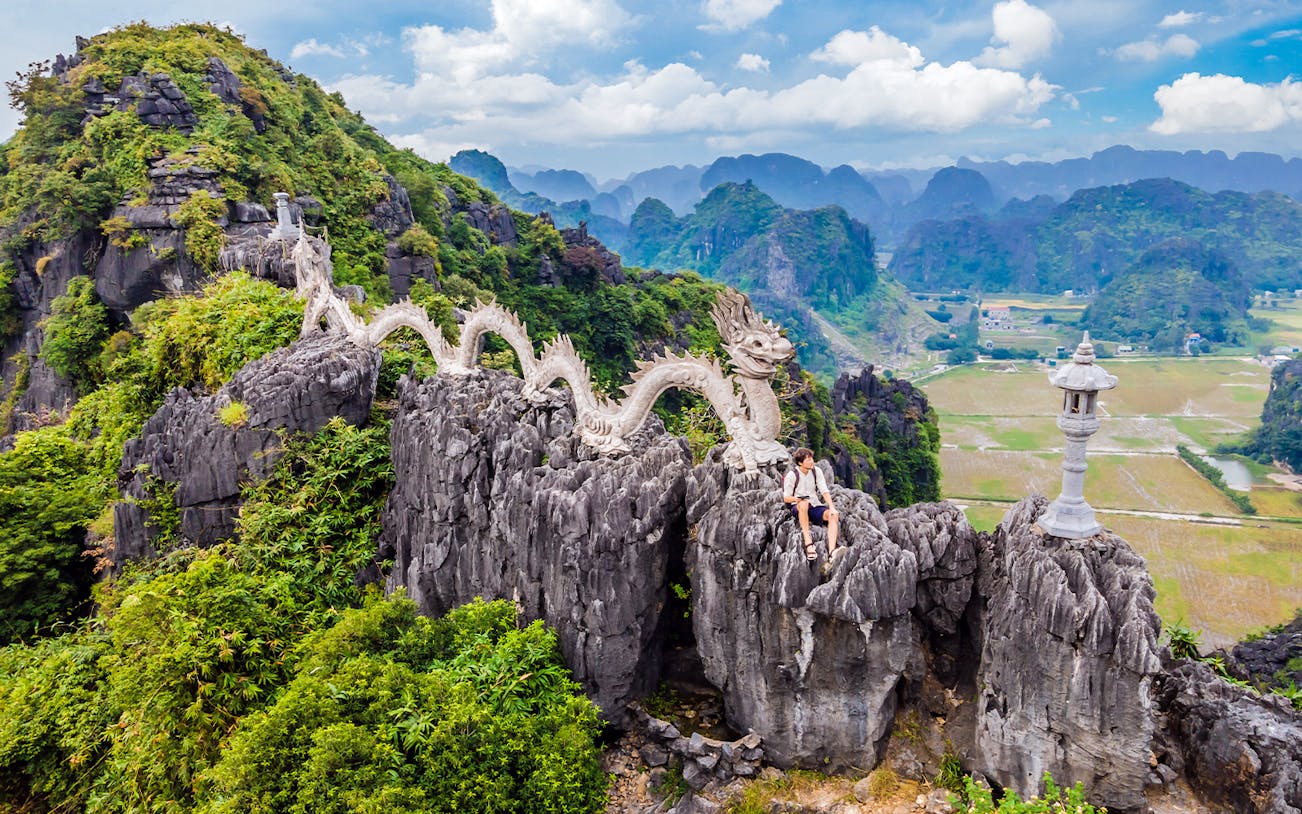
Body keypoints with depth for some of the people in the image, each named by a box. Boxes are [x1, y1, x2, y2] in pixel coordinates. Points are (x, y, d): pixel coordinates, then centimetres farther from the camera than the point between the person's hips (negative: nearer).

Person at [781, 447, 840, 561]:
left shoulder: (816, 471, 5)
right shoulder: (792, 475, -7)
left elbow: (825, 491, -1)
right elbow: (786, 498, -4)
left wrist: (832, 508, -16)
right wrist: (798, 498, -26)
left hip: (815, 506, 4)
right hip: (798, 508, -4)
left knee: (834, 515, -25)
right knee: (804, 503, -40)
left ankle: (831, 550, -40)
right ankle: (808, 542, -42)